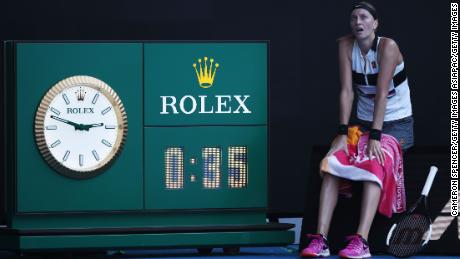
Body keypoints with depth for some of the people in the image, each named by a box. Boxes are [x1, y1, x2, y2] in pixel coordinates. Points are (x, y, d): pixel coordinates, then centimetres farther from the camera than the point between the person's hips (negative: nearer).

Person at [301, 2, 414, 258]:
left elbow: (381, 94, -22)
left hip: (396, 124, -5)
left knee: (374, 165, -32)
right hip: (363, 123, 5)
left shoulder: (388, 47, -17)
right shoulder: (346, 46, -3)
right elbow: (347, 91, -8)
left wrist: (375, 137, -27)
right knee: (332, 163, -19)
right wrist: (343, 133, -17)